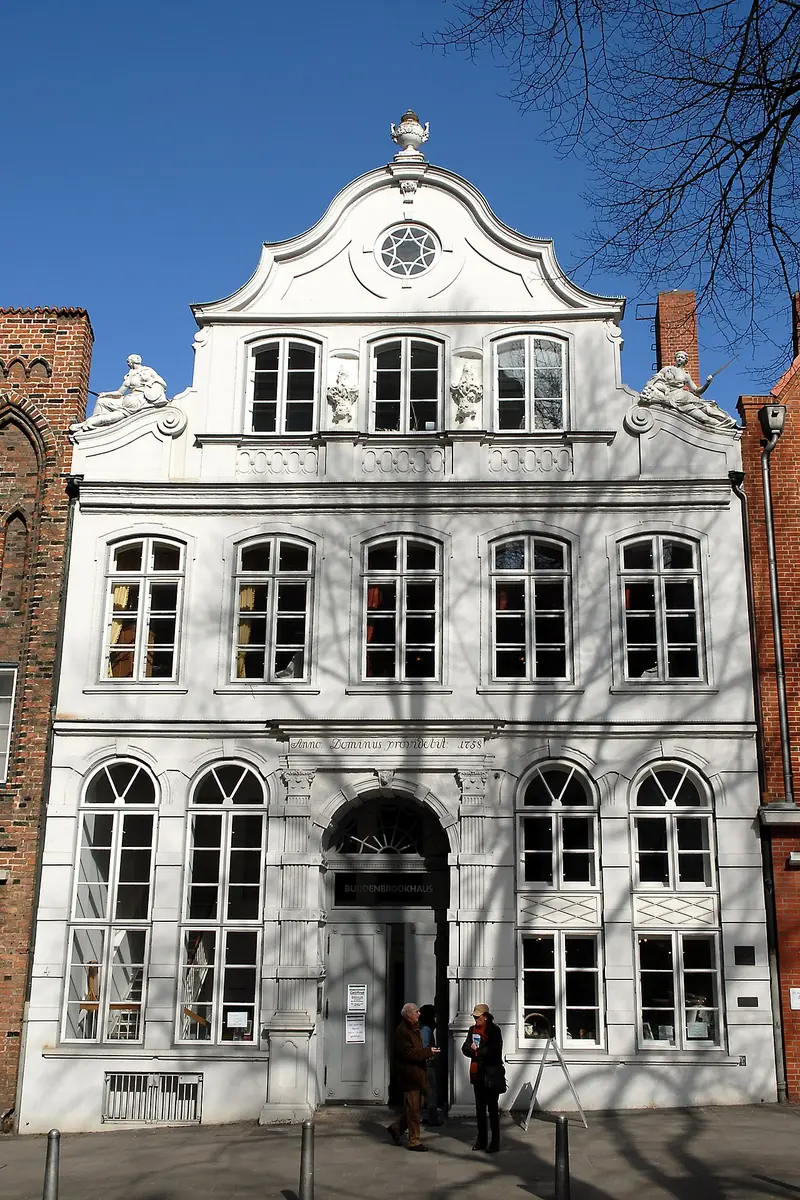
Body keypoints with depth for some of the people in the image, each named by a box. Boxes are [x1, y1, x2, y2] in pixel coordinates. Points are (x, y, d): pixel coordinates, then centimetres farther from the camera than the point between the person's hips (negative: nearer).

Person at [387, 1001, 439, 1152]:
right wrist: (428, 1052, -21)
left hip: (418, 1074, 10)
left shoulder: (414, 1029, 17)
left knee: (416, 1107, 14)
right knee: (413, 1109, -2)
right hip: (409, 1074, -10)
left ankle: (396, 1128, 27)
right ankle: (414, 1141, 6)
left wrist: (428, 1050, 4)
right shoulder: (402, 1031, -15)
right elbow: (408, 1053, -22)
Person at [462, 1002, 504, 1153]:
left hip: (491, 1074, -6)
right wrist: (479, 1053, -14)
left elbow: (494, 1051, -21)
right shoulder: (473, 1029, 9)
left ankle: (495, 1142, 5)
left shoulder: (494, 1030, -10)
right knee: (480, 1108, 12)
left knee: (492, 1109, -1)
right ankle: (481, 1140, 22)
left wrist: (476, 1051, -10)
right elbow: (465, 1048, 4)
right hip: (477, 1073, 6)